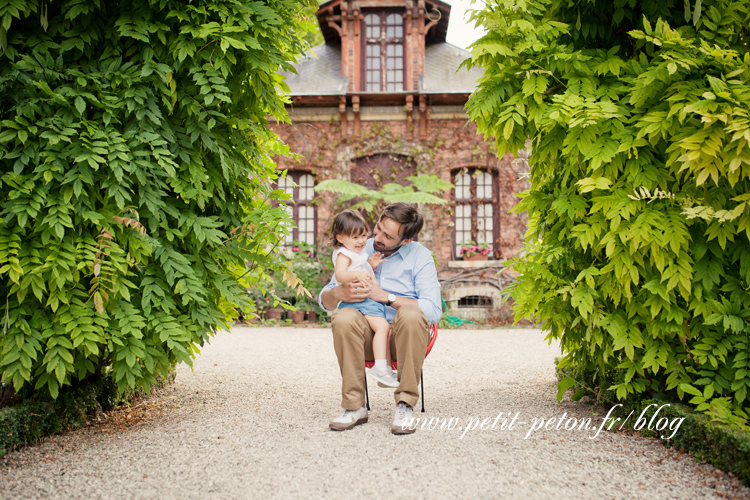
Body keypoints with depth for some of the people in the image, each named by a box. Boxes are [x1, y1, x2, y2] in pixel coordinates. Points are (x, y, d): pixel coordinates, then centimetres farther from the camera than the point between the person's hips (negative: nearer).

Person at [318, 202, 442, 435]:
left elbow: (433, 311, -14)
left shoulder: (420, 257, -1)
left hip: (404, 337, -2)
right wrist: (339, 293, -15)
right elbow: (324, 300, 9)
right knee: (343, 318, -30)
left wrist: (385, 296, -18)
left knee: (411, 314, -35)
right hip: (368, 338, 2)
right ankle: (354, 407, -21)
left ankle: (405, 405, -26)